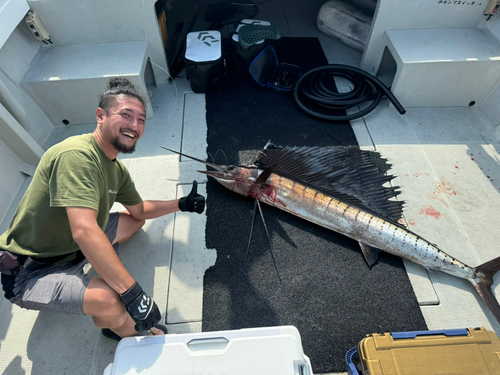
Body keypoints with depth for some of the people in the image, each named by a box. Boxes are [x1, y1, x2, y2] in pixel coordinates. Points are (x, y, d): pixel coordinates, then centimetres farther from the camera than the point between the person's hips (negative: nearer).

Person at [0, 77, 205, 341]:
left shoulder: (116, 169, 1)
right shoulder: (76, 154, -29)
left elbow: (139, 210, 16)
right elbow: (85, 231, -38)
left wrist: (181, 204, 5)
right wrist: (133, 293, -36)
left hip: (71, 248, 10)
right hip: (31, 273, -9)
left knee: (135, 220, 17)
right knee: (110, 300, -32)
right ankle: (127, 330, 7)